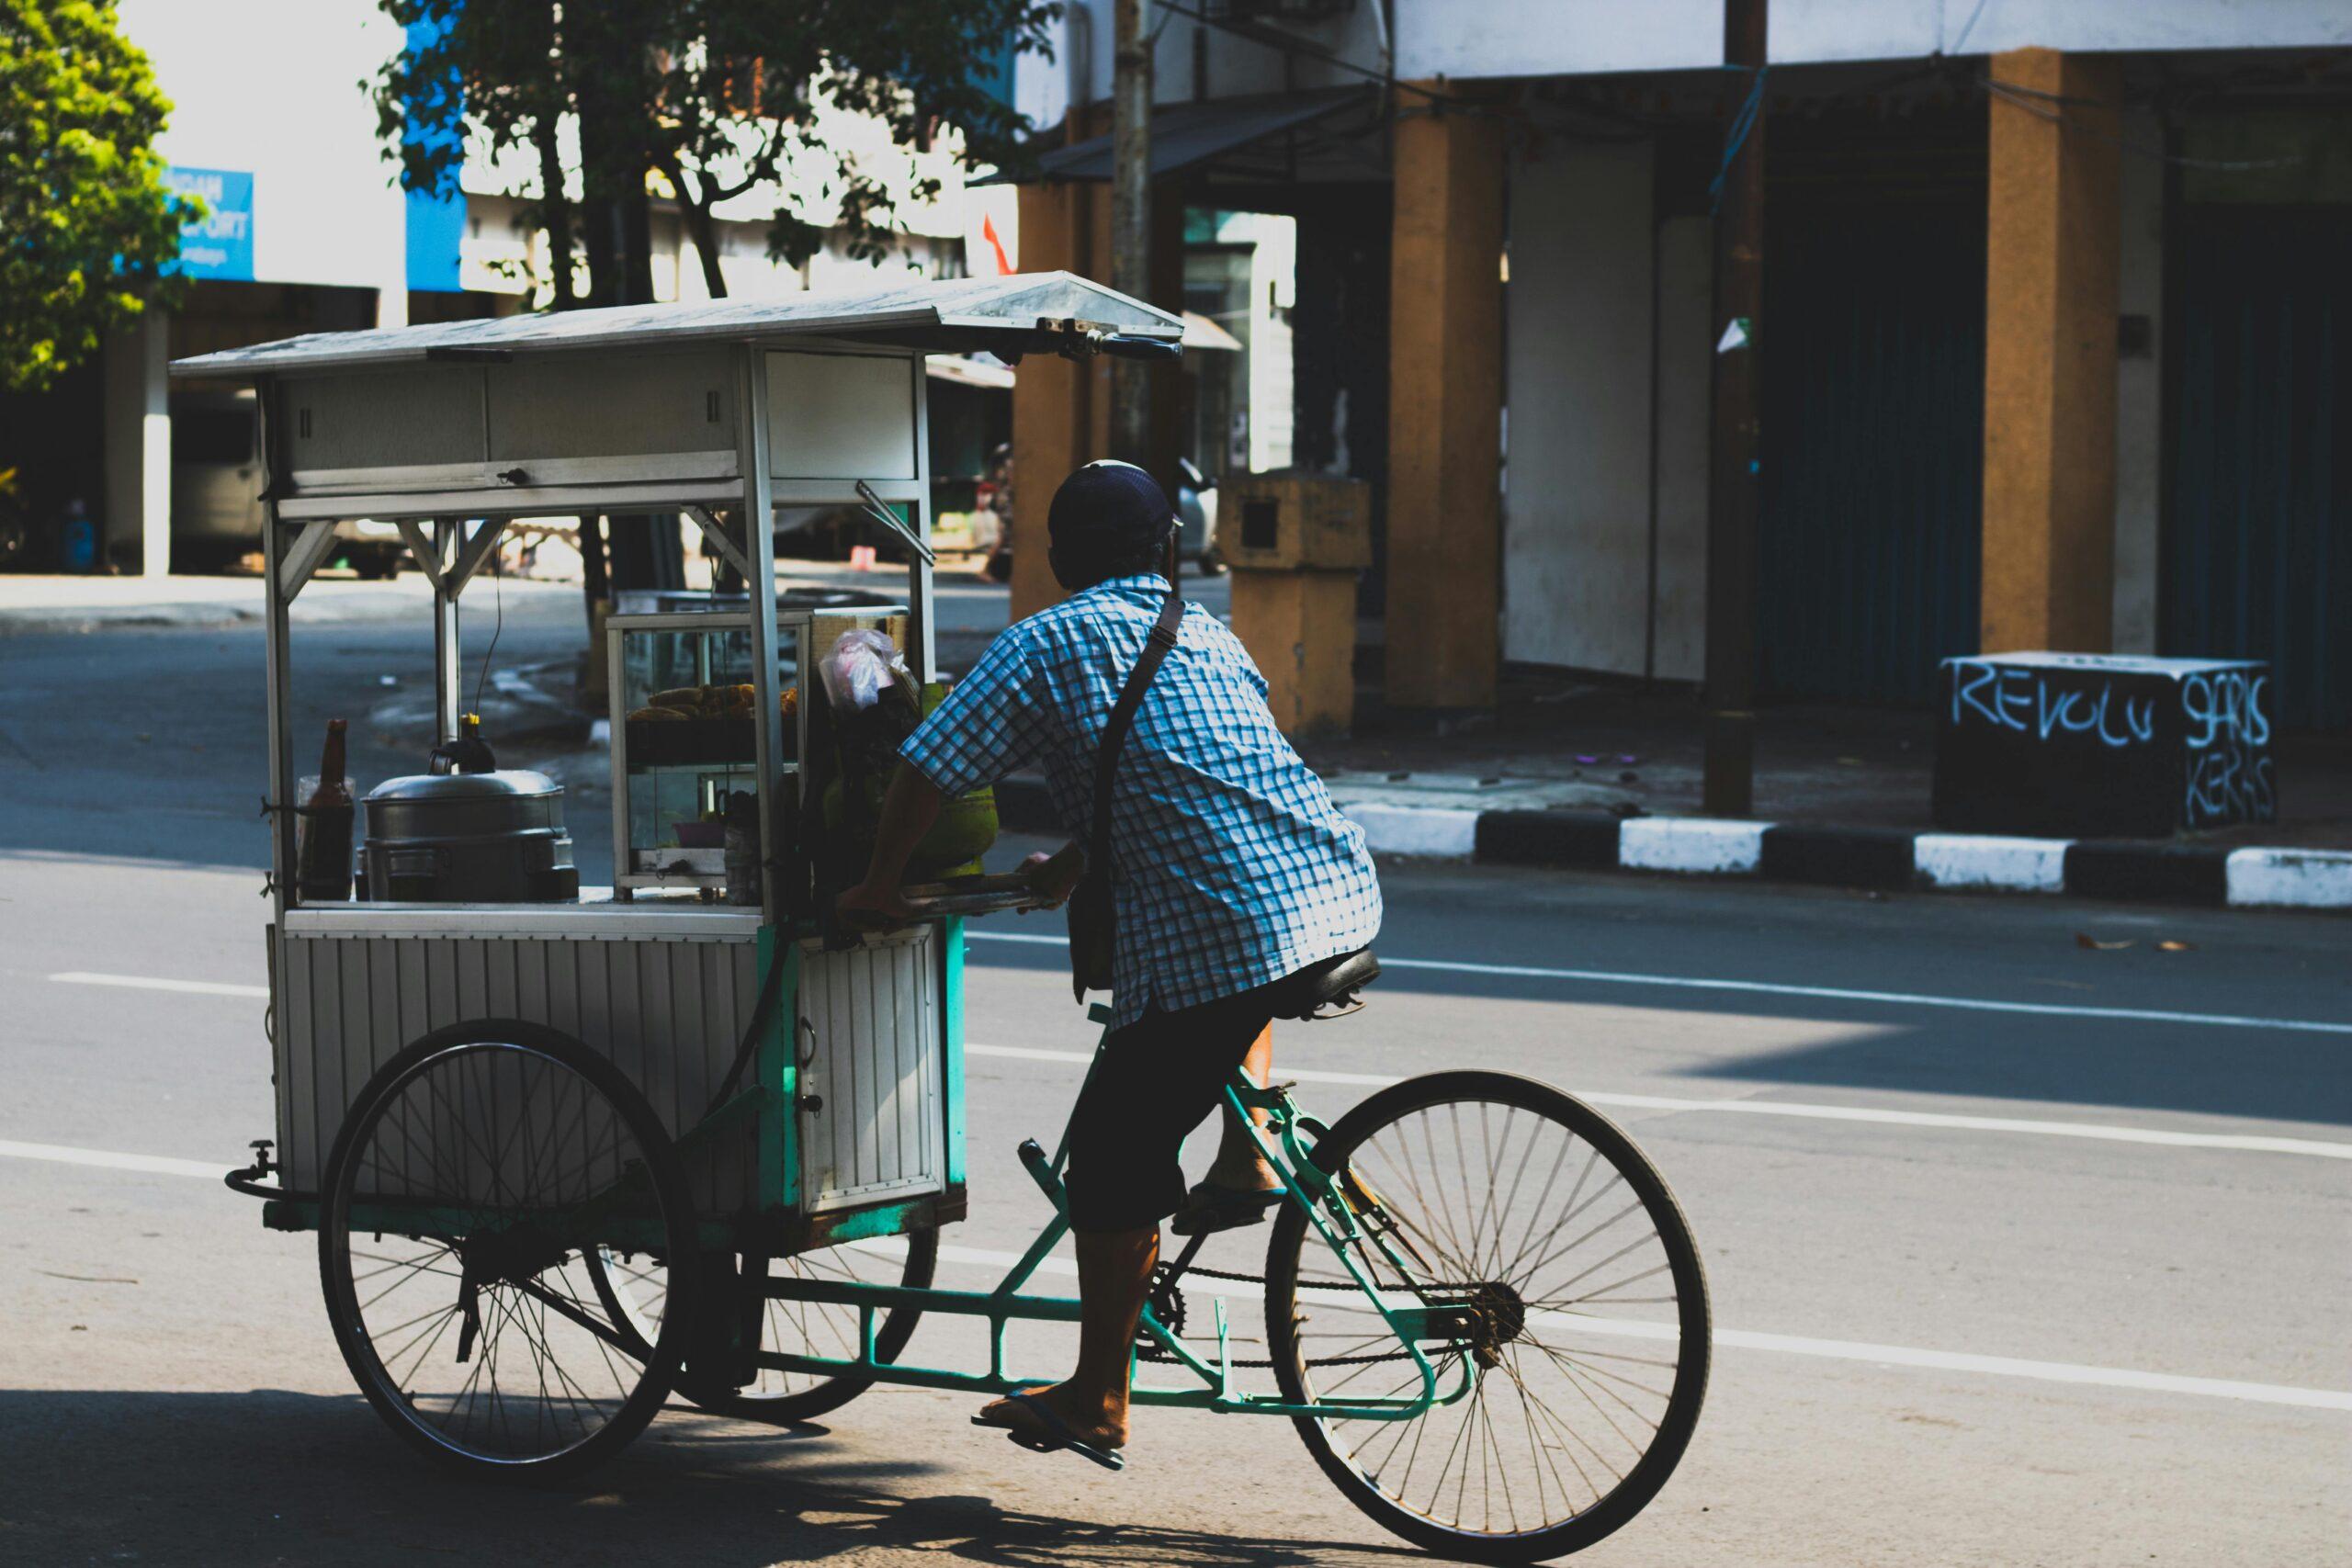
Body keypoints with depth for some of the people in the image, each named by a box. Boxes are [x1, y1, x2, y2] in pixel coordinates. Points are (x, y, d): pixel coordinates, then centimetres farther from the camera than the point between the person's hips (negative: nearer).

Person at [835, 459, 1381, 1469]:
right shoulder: (1210, 637, 23)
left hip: (1212, 940, -6)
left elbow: (925, 773, 2)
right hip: (1347, 898, 6)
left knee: (1114, 1159, 7)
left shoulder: (1046, 644, 5)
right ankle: (1248, 1158, 26)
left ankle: (1096, 1404, 13)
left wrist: (878, 886, 18)